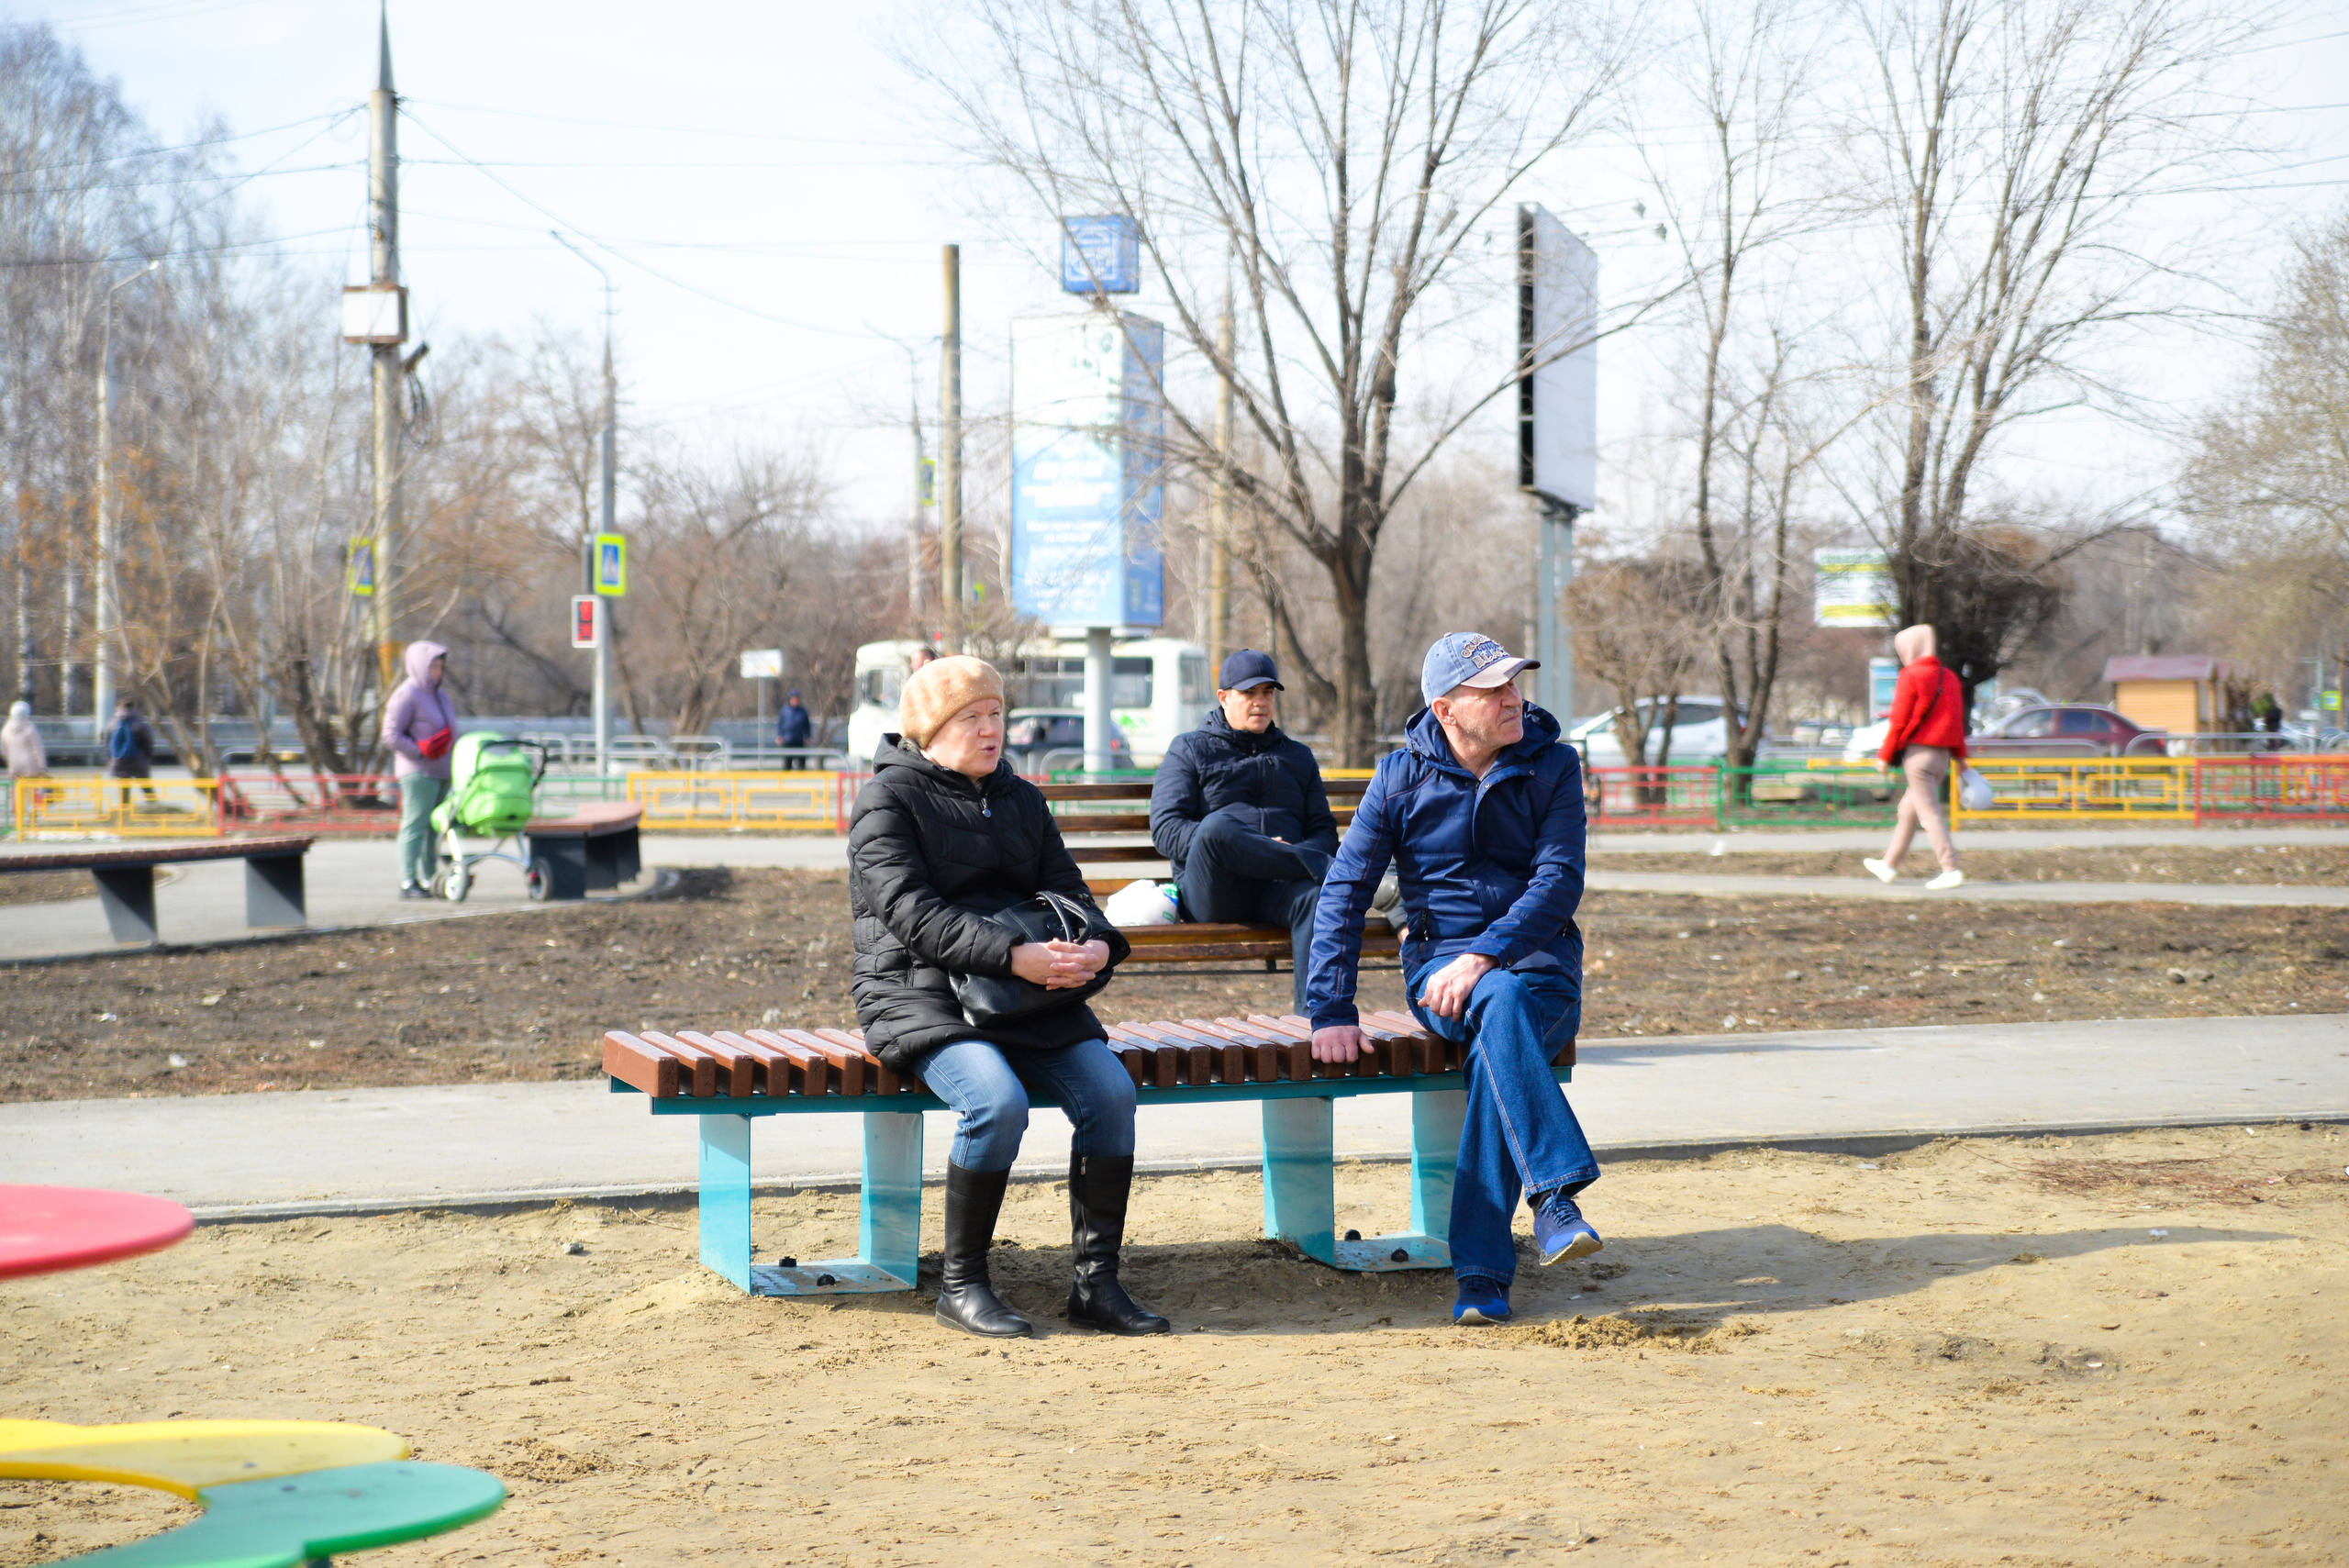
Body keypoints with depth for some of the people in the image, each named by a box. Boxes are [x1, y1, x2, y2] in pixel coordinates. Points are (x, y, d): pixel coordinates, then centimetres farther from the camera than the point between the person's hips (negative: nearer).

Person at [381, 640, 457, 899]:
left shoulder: (440, 696, 19)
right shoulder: (406, 696, -8)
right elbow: (391, 737, -13)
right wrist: (422, 751, -21)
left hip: (440, 771, 8)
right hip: (418, 772, -8)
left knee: (434, 827, 9)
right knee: (415, 825, -9)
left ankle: (429, 880, 13)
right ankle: (408, 882, -9)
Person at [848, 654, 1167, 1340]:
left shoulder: (1022, 800, 19)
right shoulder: (889, 798, -2)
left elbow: (1067, 889, 13)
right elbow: (912, 912, -15)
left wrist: (1096, 945, -13)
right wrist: (1014, 956, -27)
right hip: (921, 995, -6)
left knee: (1112, 1091, -19)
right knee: (998, 1102, -32)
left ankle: (1096, 1283, -11)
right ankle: (961, 1285, -15)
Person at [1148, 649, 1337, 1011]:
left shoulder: (1297, 756, 29)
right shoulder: (1190, 750, 18)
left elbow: (1324, 831, 19)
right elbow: (1165, 829, 3)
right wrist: (1227, 847, -15)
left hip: (1277, 889, 2)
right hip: (1212, 893, -2)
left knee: (1316, 895, -36)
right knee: (1216, 826, -37)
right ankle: (1327, 868, -29)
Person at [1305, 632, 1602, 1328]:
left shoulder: (1552, 767, 0)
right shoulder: (1403, 775, 1)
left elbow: (1560, 882, -10)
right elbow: (1344, 891, 0)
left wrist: (1484, 956, -24)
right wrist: (1332, 1011, -9)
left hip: (1541, 964, 0)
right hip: (1439, 961, 0)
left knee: (1493, 1055, -34)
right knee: (1500, 1005, -38)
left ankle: (1481, 1270, -35)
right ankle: (1555, 1196, -45)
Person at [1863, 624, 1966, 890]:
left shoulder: (1911, 676, -9)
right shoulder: (1949, 677, 12)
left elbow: (1899, 720, -10)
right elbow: (1958, 720, 14)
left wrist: (1885, 755, -4)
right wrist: (1959, 755, 19)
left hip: (1918, 751, -8)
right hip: (1942, 755, 8)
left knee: (1930, 813, -9)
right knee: (1909, 808, 19)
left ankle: (1951, 870, -17)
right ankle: (1890, 866, 28)